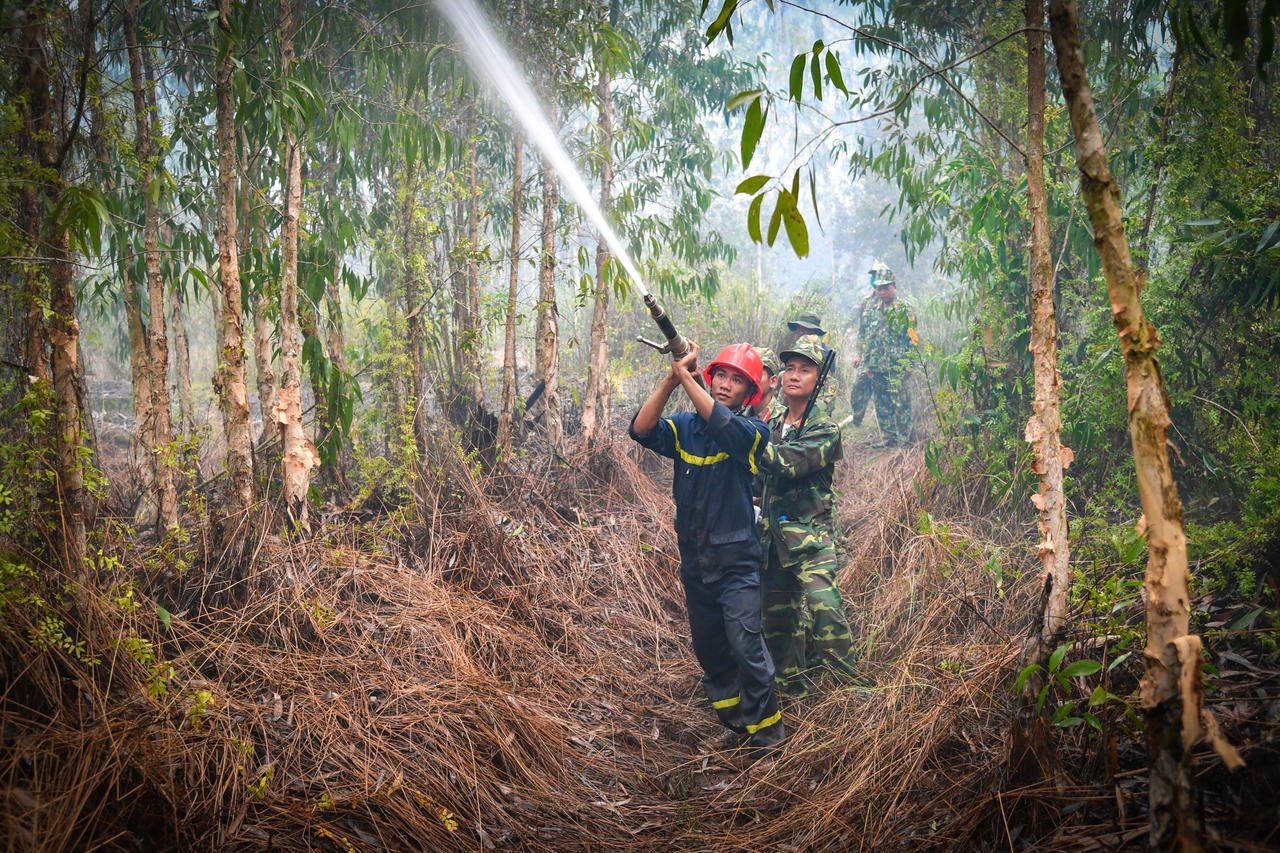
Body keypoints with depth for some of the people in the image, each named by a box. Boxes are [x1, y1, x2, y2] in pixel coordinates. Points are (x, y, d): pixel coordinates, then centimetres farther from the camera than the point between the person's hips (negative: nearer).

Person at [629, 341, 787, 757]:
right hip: (694, 559, 5)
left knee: (746, 646, -11)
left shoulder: (753, 431, -7)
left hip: (736, 561, -5)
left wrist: (685, 375, -29)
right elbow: (641, 429, -14)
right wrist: (669, 381, -25)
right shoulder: (684, 426, 3)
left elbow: (722, 424, -29)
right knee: (708, 648, 16)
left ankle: (767, 729, 4)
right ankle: (730, 720, 34)